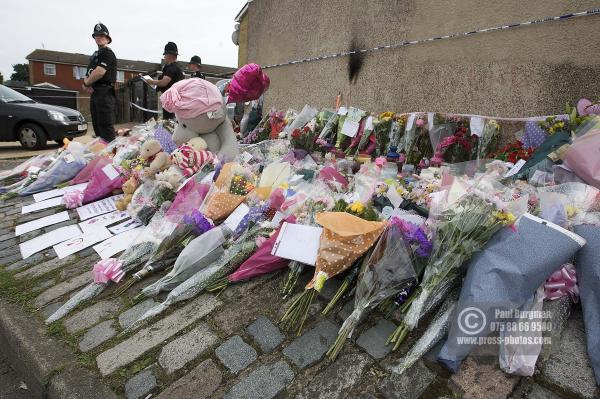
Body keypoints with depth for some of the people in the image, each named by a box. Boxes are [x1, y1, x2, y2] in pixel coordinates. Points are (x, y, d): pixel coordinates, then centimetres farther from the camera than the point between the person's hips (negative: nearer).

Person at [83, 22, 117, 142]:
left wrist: (86, 83, -2)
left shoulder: (108, 53, -4)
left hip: (105, 93, -9)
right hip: (95, 93, 10)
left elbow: (99, 72, -17)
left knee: (106, 125, -14)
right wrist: (87, 84, 0)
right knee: (97, 125, 12)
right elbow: (88, 74, 22)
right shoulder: (94, 55, 24)